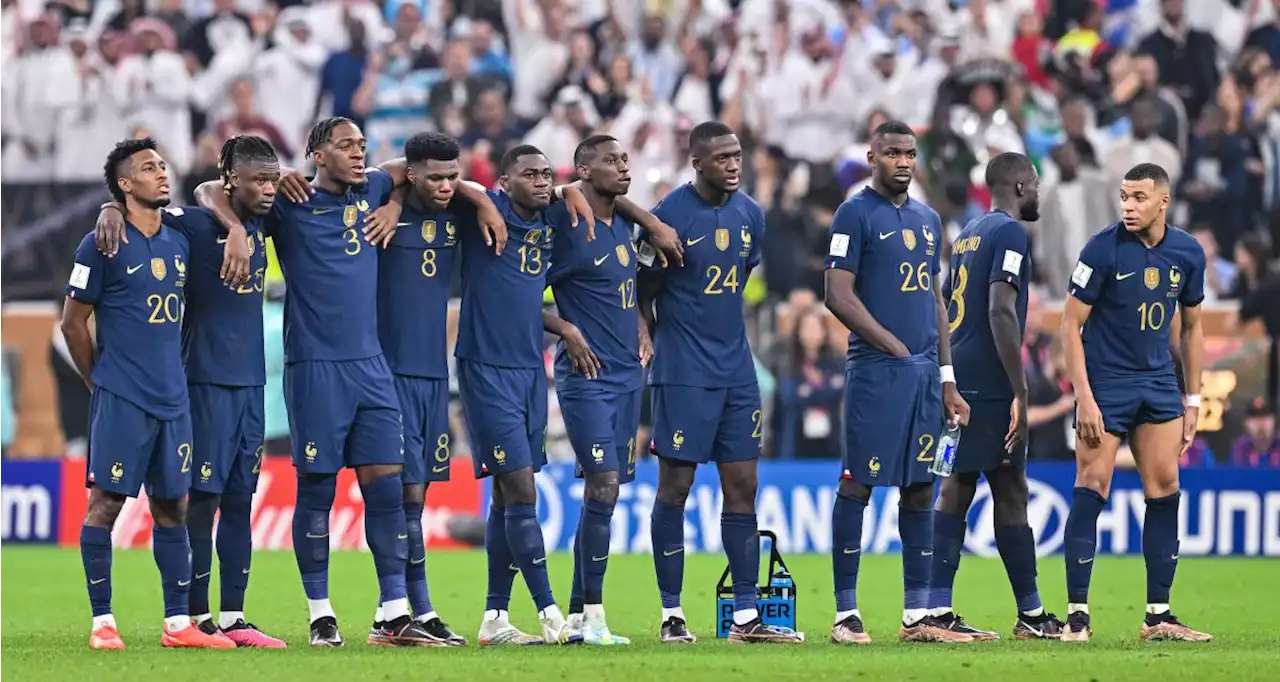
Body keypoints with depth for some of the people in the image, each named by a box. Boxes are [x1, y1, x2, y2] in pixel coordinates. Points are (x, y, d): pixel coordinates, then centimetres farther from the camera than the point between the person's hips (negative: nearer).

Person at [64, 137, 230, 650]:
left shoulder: (178, 244, 11)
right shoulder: (102, 246, -6)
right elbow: (73, 322, -1)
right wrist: (101, 383, 3)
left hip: (172, 399, 6)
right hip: (121, 399, -6)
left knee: (172, 507, 6)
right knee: (106, 503, -4)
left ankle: (178, 623, 9)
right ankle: (102, 622, 0)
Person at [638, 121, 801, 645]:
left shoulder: (750, 215, 8)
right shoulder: (670, 215, -10)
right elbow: (643, 293, -3)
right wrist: (659, 347, -3)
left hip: (736, 370, 6)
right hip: (683, 375, -6)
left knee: (742, 486, 4)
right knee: (676, 484, -2)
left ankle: (745, 615, 6)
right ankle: (672, 613, 4)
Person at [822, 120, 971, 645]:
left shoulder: (927, 220, 17)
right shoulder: (856, 214, -4)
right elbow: (839, 295, -10)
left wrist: (947, 379, 16)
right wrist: (894, 347, -12)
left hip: (924, 371, 7)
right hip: (875, 371, -7)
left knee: (920, 488, 7)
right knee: (859, 484, -5)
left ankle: (917, 615, 10)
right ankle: (846, 613, -3)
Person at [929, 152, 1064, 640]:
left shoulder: (967, 235, 19)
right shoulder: (1009, 233, -9)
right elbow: (1001, 312, -18)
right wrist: (1020, 392, -18)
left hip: (958, 377, 9)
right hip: (990, 383, -9)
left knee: (956, 488, 5)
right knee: (1010, 494, -3)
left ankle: (937, 609, 0)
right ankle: (1031, 614, 2)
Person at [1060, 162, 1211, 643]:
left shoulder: (1188, 253, 1)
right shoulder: (1103, 249, -13)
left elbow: (1192, 328, 13)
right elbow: (1071, 324, -10)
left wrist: (1192, 400, 11)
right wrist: (1084, 399, -16)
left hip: (1158, 383, 5)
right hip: (1105, 384, -5)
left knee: (1165, 491, 2)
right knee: (1091, 489, -9)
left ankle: (1159, 616, 9)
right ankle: (1077, 616, -5)